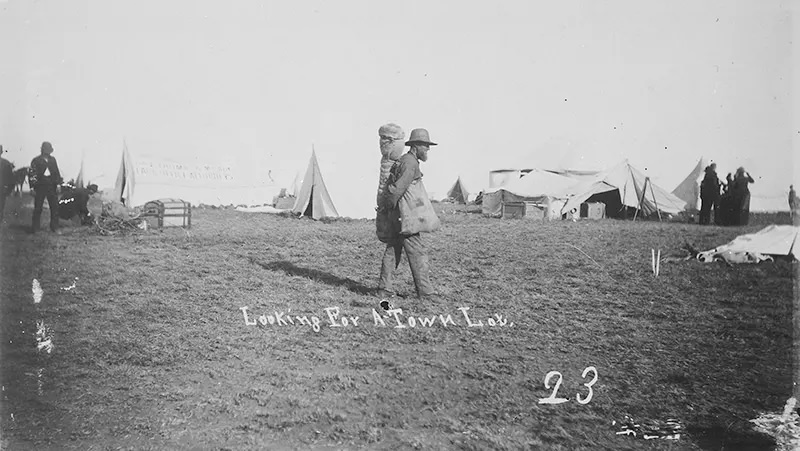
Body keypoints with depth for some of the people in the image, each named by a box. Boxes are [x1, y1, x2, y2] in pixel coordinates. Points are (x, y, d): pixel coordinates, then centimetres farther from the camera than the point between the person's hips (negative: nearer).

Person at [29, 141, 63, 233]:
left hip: (52, 187, 3)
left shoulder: (53, 159, 10)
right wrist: (32, 187, -9)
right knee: (37, 209, 2)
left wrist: (59, 184, 7)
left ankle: (55, 227, 9)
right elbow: (31, 174, -4)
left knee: (55, 207, 2)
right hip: (40, 187, -3)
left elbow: (57, 172, 15)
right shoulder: (36, 161, -2)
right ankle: (35, 228, 8)